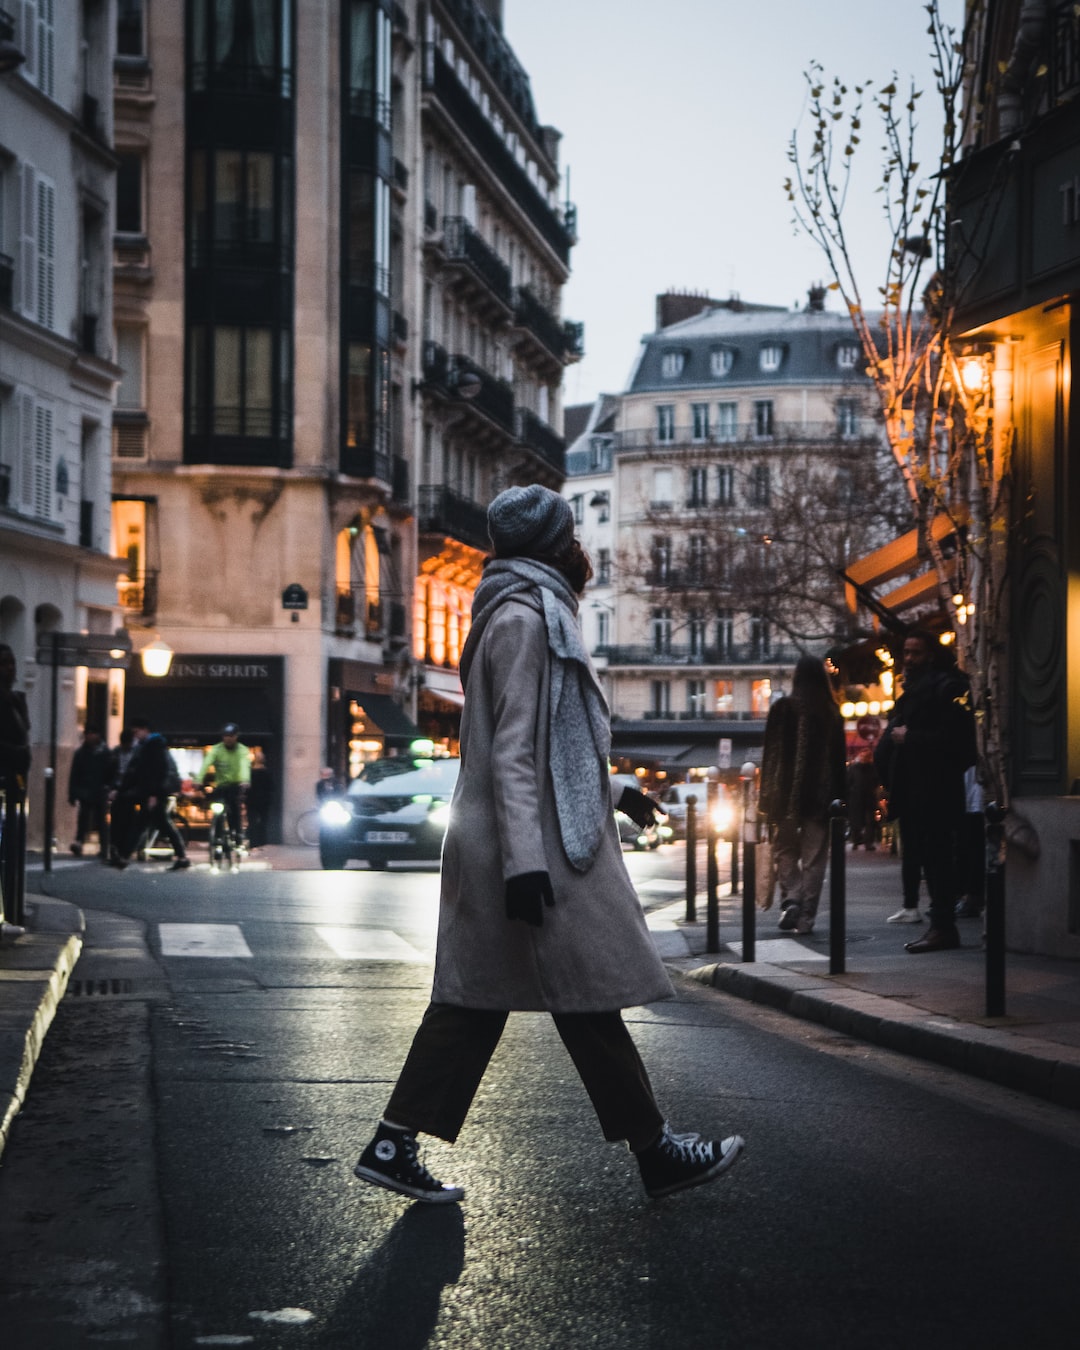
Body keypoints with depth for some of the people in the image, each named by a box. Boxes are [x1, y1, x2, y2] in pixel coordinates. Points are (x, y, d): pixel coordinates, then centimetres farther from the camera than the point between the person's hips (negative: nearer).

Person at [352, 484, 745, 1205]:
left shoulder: (536, 615, 20)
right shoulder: (525, 620, -12)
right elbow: (513, 751, -19)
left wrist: (612, 792, 38)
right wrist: (525, 861, -25)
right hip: (543, 849, -10)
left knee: (477, 998, 9)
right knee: (589, 1000, -2)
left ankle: (394, 1145, 9)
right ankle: (658, 1152, 8)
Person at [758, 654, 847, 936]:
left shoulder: (782, 708, -5)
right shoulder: (831, 712, 2)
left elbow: (770, 754, -4)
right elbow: (839, 757, 4)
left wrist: (766, 796, 2)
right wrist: (838, 798, 9)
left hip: (787, 792, -1)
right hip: (821, 794, 1)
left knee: (785, 848, 13)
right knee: (814, 857, 6)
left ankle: (791, 898, -9)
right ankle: (806, 917, 1)